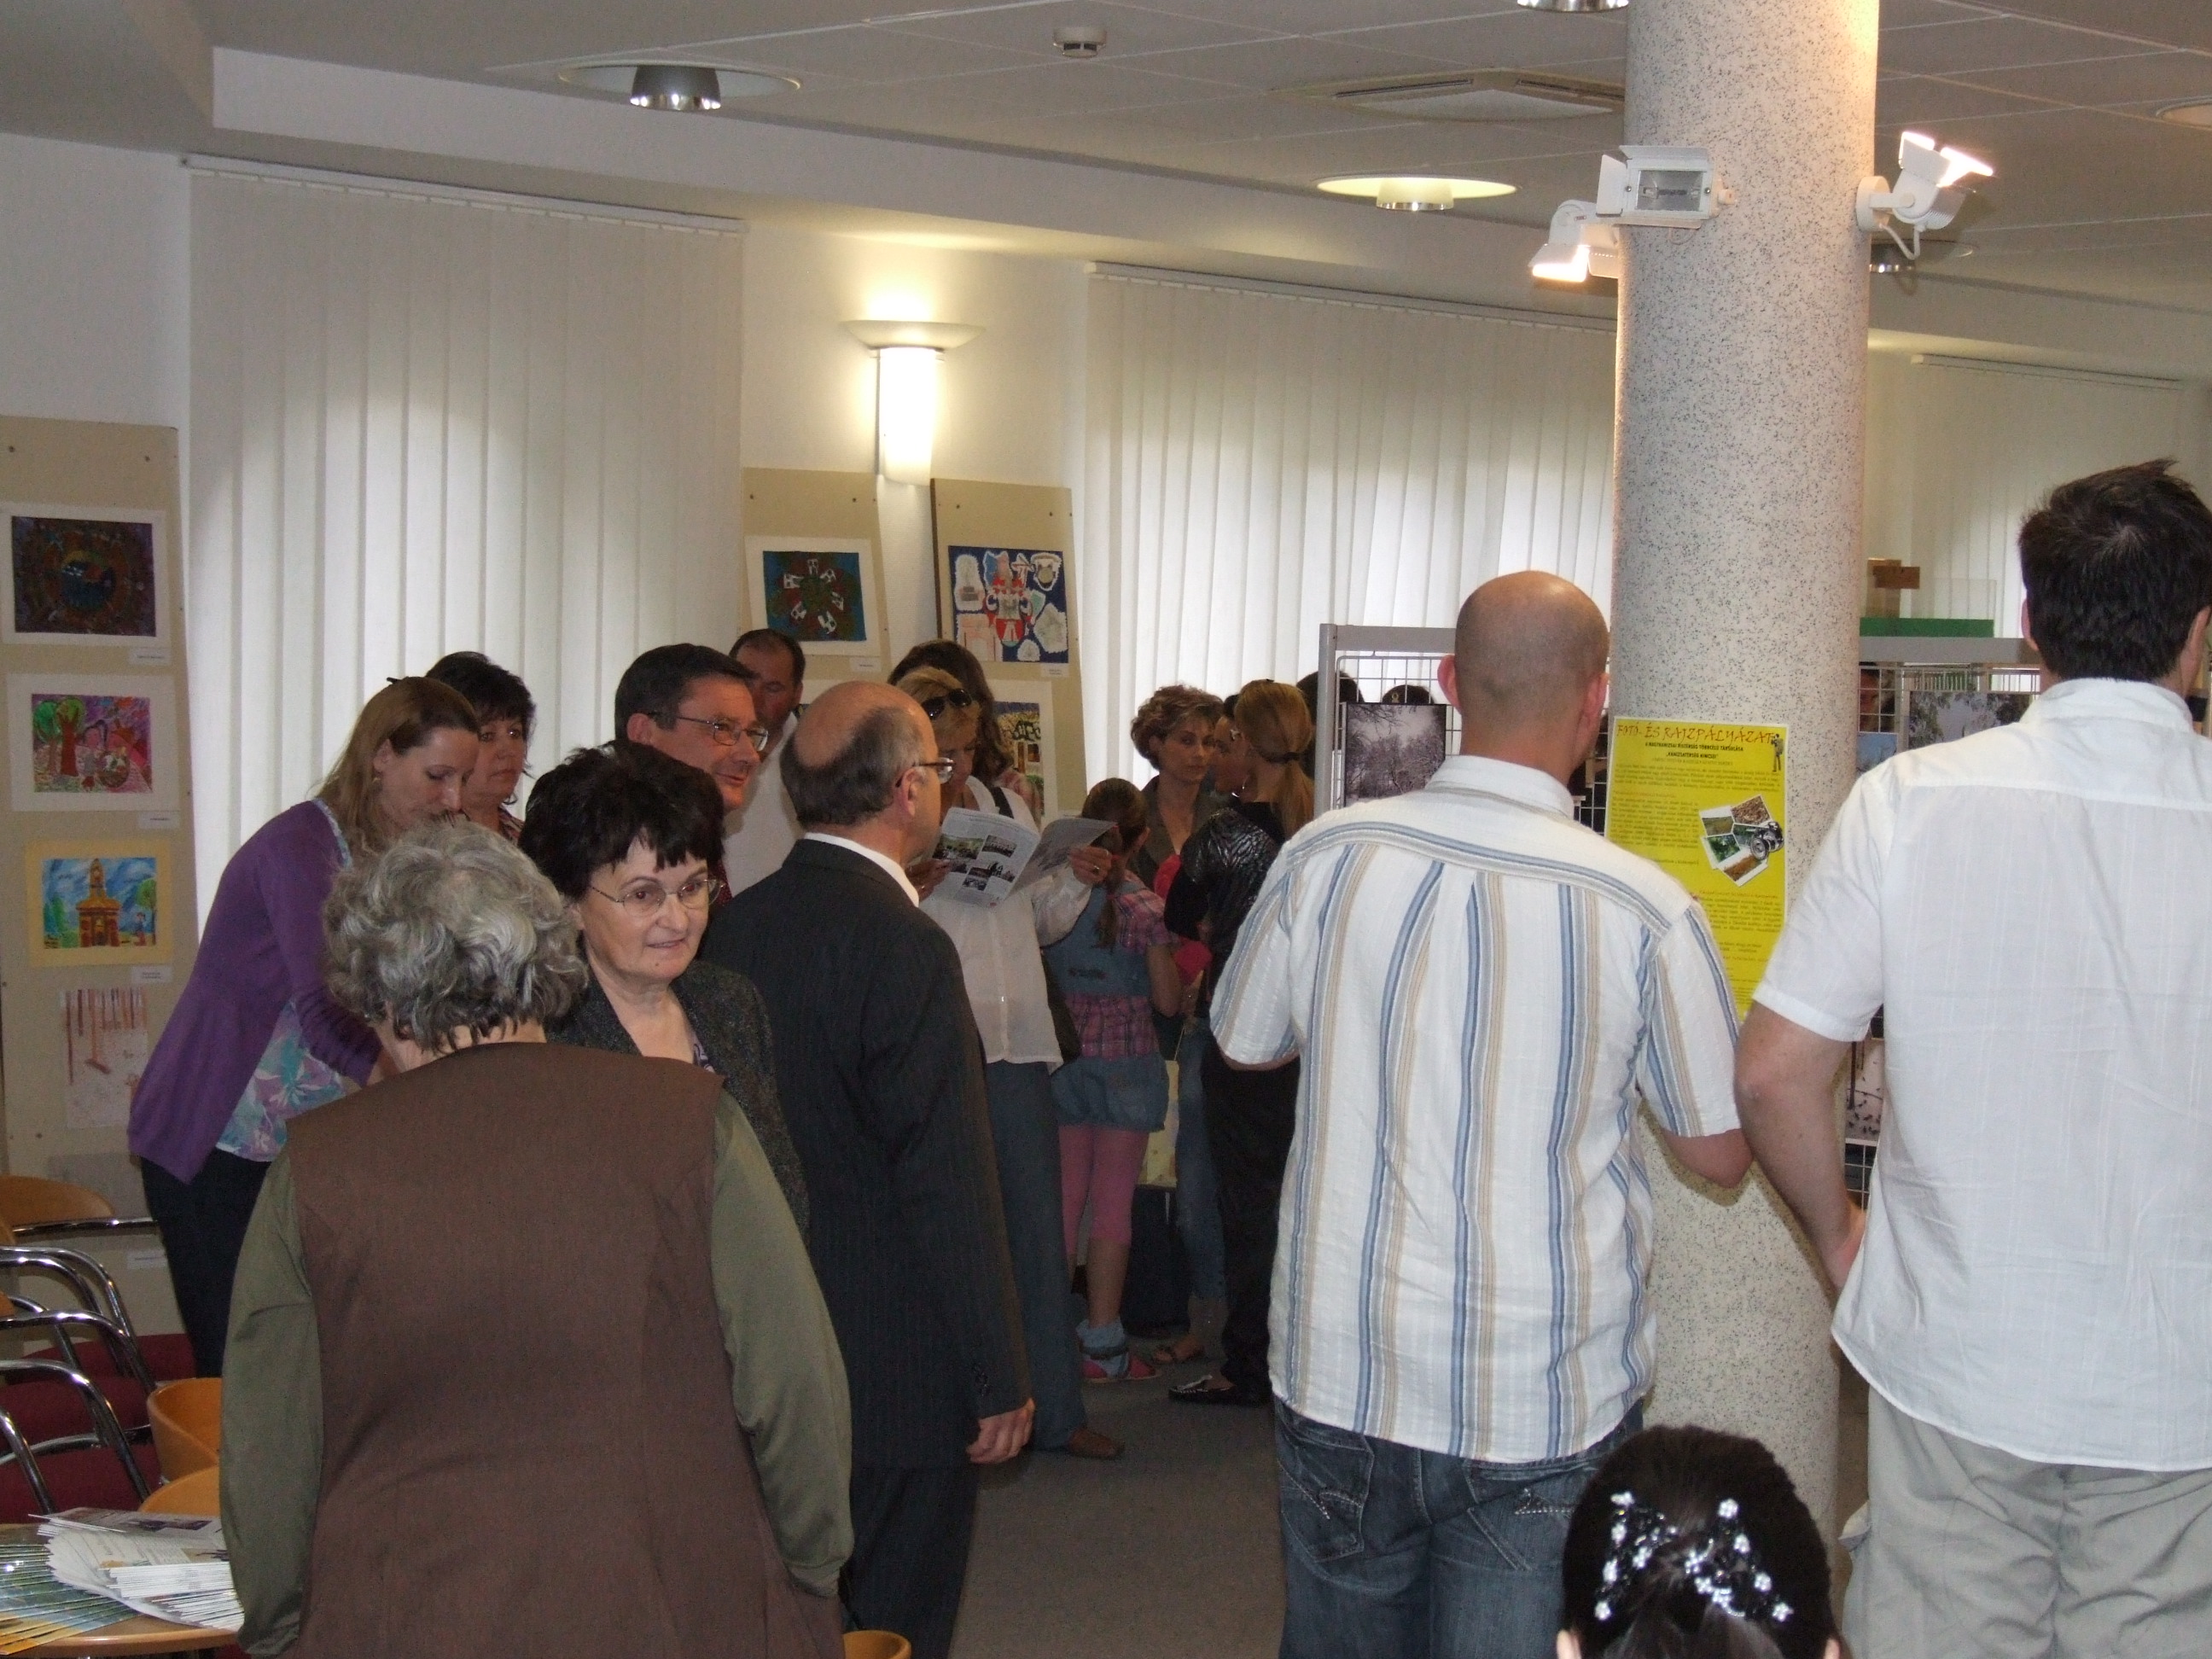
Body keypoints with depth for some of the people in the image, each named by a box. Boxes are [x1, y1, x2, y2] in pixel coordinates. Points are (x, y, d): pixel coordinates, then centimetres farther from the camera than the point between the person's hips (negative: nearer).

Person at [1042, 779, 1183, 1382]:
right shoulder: (1144, 908, -11)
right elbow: (1168, 1000, -7)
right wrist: (1184, 956, 11)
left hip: (1063, 1057, 4)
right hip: (1127, 1062, -3)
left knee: (1064, 1197, 11)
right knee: (1112, 1205, 1)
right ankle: (1102, 1345, 5)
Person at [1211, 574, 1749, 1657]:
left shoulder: (1326, 858, -8)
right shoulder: (1646, 911, -14)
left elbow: (1244, 1042, 11)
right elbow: (1719, 1154, -2)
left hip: (1341, 1379, 2)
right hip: (1547, 1408, -2)